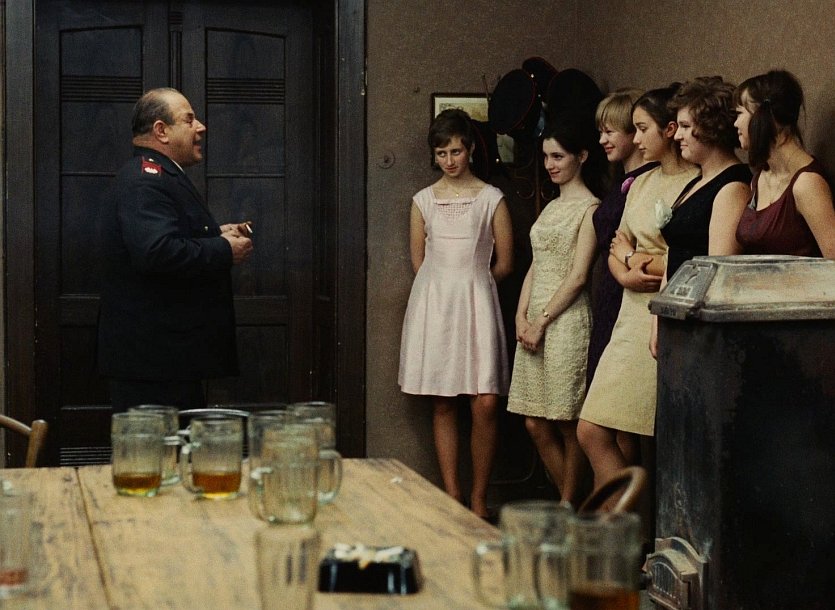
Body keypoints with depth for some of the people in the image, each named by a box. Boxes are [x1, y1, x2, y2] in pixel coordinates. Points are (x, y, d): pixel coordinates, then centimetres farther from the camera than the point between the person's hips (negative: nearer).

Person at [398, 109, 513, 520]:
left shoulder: (491, 199, 3)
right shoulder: (423, 201, 9)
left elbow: (504, 264, 6)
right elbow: (418, 262, 14)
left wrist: (469, 282, 12)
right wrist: (447, 287, 9)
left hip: (476, 301, -2)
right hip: (434, 302, 2)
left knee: (485, 404, -9)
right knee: (442, 405, 3)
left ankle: (479, 498, 3)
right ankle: (452, 496, 9)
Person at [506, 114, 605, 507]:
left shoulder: (590, 208, -6)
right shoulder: (551, 208, 19)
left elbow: (577, 276, -12)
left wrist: (542, 321, -13)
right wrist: (522, 316, 3)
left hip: (566, 320, -8)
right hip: (534, 321, 8)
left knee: (568, 424, -2)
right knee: (536, 424, 7)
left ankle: (567, 508, 7)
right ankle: (569, 504, 18)